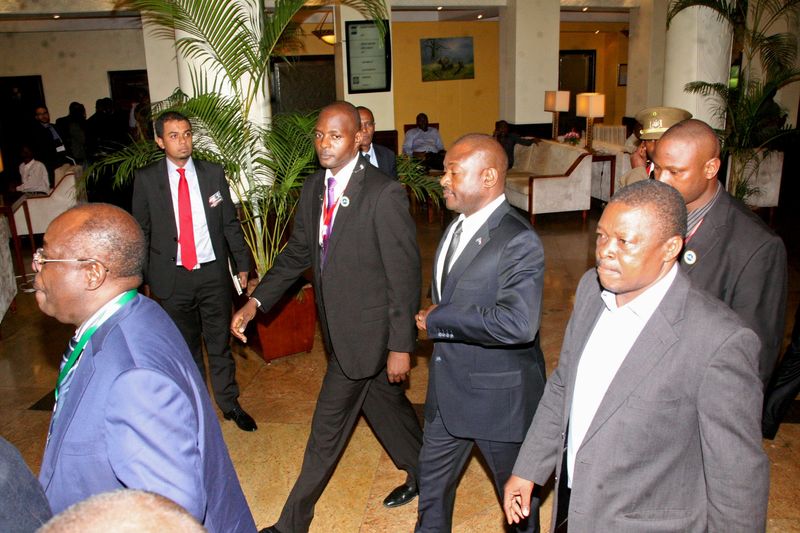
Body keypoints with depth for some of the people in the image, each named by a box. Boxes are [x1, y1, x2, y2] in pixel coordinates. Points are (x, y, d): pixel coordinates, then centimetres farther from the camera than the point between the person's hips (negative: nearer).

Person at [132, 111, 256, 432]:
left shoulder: (213, 174, 1)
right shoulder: (146, 180, -2)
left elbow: (230, 223, 6)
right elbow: (141, 232, 4)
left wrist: (242, 264, 5)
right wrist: (143, 277, 2)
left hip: (213, 273, 1)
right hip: (172, 277, 0)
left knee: (220, 342, 10)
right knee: (185, 346, 14)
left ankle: (229, 403, 26)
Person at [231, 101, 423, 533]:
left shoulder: (384, 194, -20)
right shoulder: (313, 189, 4)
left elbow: (404, 275, -18)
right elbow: (297, 253, 10)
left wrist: (401, 346, -16)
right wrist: (255, 302, 0)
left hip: (366, 331, -7)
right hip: (339, 328, 8)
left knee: (328, 427, 4)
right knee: (383, 403, 23)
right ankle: (421, 475, 46)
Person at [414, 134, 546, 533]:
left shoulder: (519, 242, -24)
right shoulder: (458, 226, 4)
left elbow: (519, 323, -36)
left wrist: (438, 321, -25)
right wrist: (435, 318, -2)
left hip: (498, 395, -8)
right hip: (448, 388, 8)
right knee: (433, 476, 24)